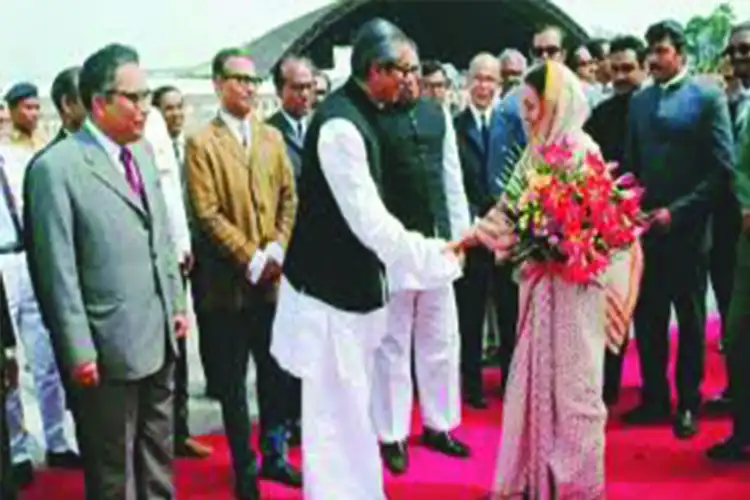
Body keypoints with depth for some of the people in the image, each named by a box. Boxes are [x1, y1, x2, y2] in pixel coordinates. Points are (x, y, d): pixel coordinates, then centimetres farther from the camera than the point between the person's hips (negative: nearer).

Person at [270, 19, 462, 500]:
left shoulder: (358, 114, 8)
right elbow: (368, 221, -23)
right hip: (329, 291, -10)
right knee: (335, 414, 1)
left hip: (351, 285, 10)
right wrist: (431, 256, -14)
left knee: (353, 410, 20)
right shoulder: (340, 123, -21)